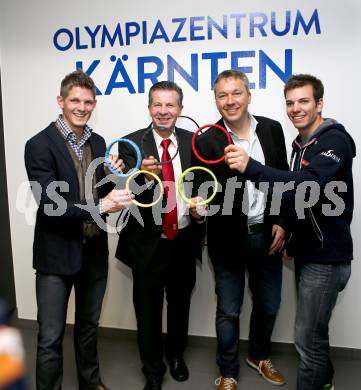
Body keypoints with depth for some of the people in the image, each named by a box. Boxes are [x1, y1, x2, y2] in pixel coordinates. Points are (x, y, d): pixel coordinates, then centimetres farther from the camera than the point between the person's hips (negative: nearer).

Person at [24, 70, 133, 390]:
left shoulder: (98, 142, 6)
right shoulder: (40, 145, -13)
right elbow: (49, 203, -22)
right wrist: (100, 206, -30)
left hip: (95, 250, 6)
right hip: (58, 253, -5)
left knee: (89, 324, 22)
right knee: (51, 336, 6)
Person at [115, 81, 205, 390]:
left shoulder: (193, 142, -1)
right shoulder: (131, 144, -8)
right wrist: (143, 175, -37)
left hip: (185, 241, 2)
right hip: (148, 243, -2)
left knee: (180, 303, 21)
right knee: (148, 309, 12)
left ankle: (176, 355, 47)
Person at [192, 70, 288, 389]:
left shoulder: (272, 129, 0)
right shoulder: (207, 141, -10)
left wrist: (282, 223, 0)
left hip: (267, 235, 4)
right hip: (229, 239, -3)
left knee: (268, 305, 19)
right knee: (228, 312, 11)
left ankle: (259, 356, 47)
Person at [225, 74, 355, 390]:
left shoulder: (335, 140, -16)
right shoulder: (301, 144, 11)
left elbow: (309, 186, -33)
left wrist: (250, 167, -41)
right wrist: (288, 231, 8)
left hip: (326, 256, -9)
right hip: (307, 252, 9)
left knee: (308, 338, 0)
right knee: (313, 330, 23)